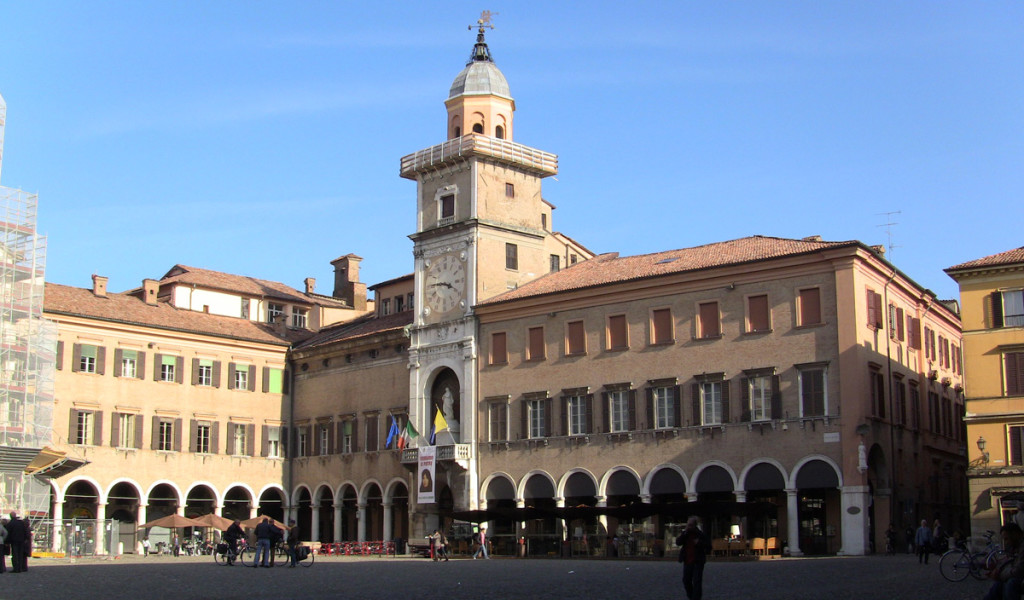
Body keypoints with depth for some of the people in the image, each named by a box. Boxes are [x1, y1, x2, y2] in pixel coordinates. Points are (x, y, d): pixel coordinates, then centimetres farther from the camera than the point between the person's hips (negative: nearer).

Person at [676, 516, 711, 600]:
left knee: (697, 582, -9)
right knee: (686, 581, 10)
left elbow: (709, 546, -5)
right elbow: (678, 542, -7)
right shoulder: (684, 534, 6)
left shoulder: (700, 534, -4)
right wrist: (684, 534, -17)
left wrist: (699, 543, -20)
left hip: (698, 562, -4)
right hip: (687, 562, 5)